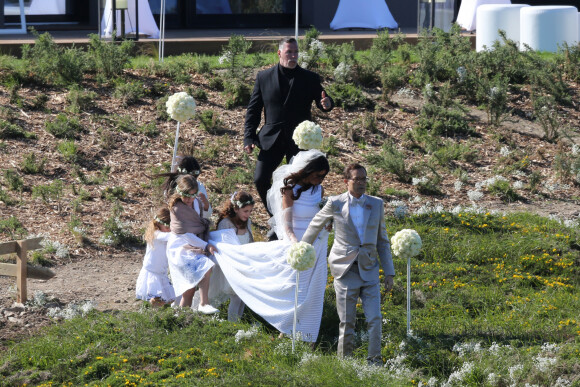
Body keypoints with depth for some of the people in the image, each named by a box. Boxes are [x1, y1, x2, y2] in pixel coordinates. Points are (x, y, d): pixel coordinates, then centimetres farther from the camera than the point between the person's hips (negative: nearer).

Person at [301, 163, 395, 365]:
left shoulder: (376, 204, 5)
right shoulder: (336, 204, -2)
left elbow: (382, 240, 11)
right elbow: (316, 225, 15)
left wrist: (389, 272, 7)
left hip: (369, 271, 2)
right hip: (345, 270, -2)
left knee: (374, 318, -6)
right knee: (347, 321, 1)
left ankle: (374, 360, 4)